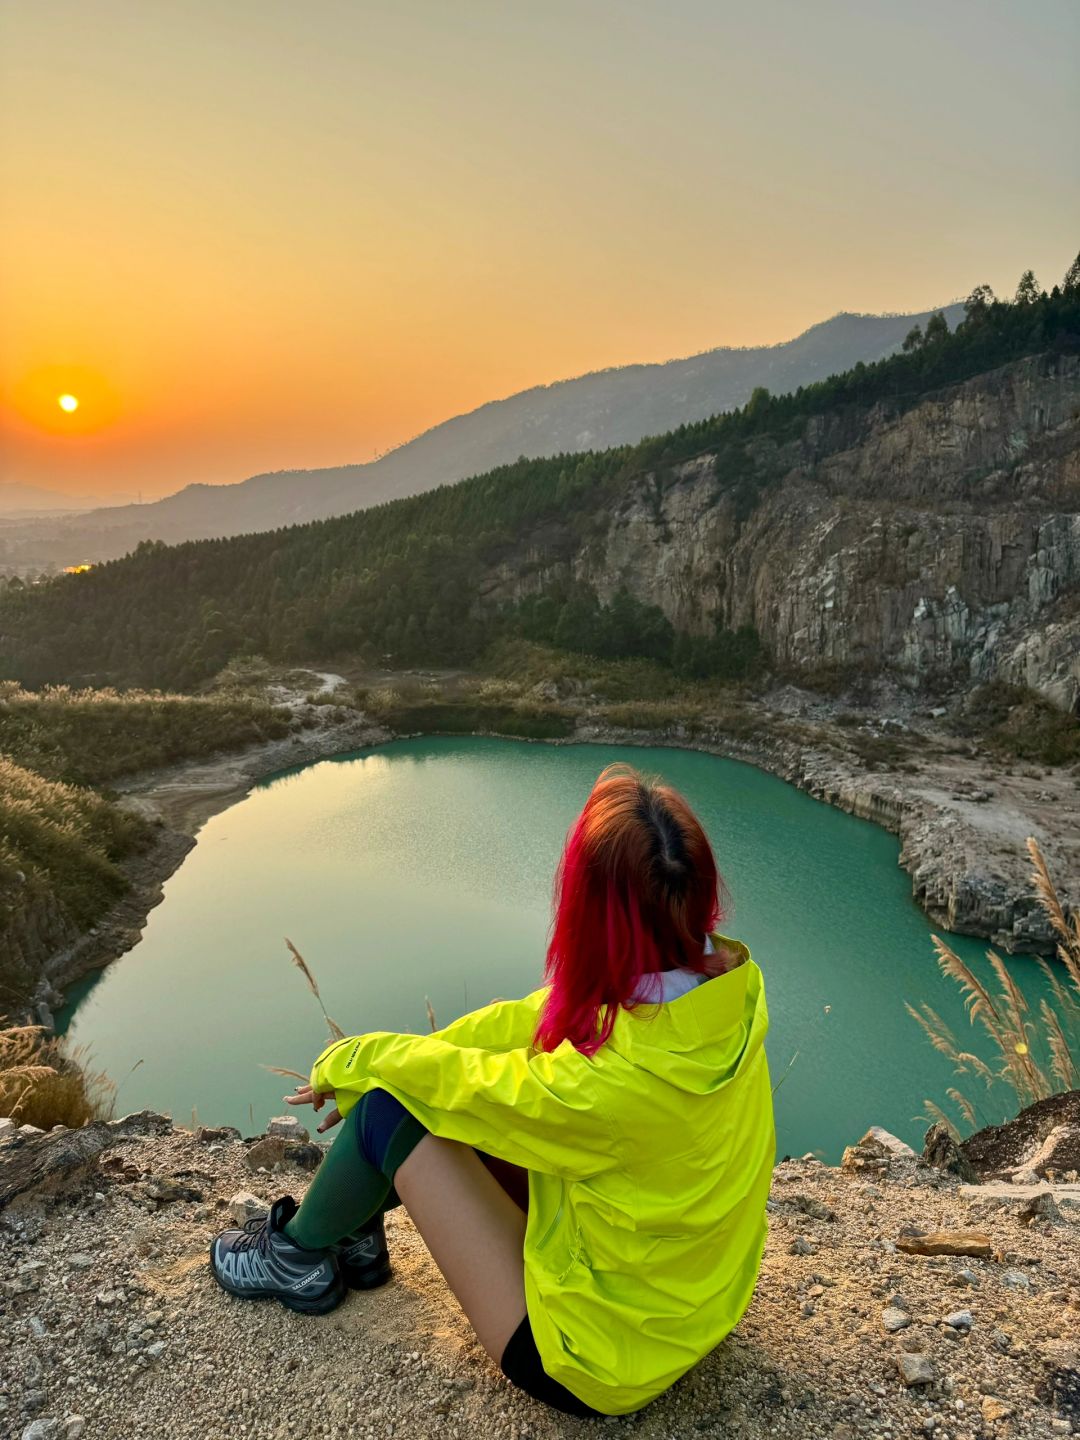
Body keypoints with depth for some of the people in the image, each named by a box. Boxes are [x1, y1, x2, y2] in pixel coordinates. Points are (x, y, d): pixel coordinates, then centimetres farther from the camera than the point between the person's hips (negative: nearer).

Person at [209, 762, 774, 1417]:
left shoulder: (617, 1081, -37)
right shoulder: (723, 972, -16)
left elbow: (466, 1078, -20)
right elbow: (537, 1017, -6)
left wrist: (345, 1064, -1)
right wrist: (392, 1060, -2)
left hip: (599, 1362, -7)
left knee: (389, 1110, -9)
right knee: (458, 1103, 5)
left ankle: (299, 1257, 20)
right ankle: (357, 1226, 29)